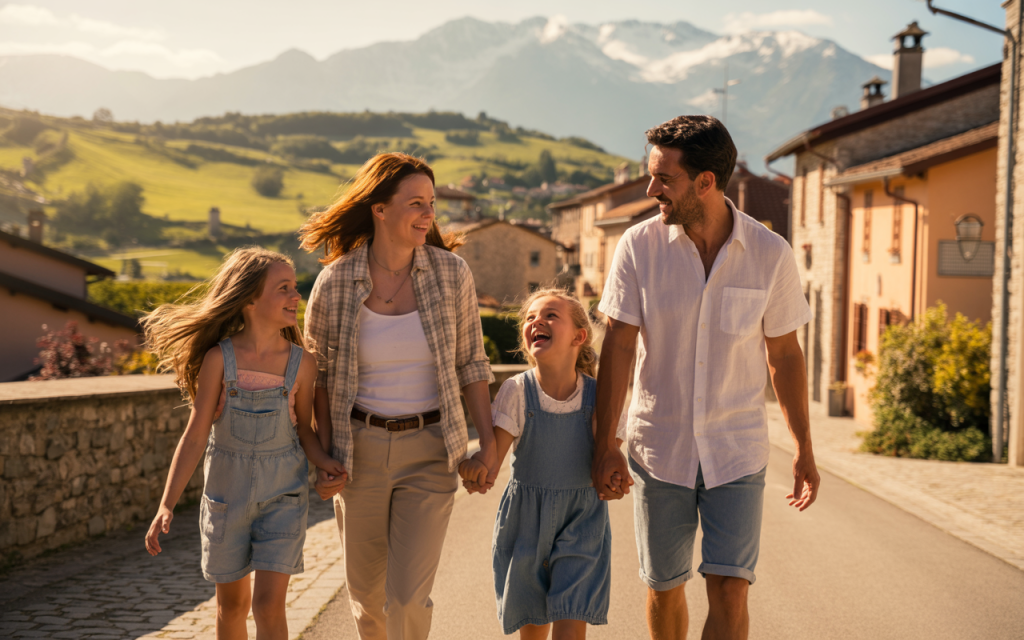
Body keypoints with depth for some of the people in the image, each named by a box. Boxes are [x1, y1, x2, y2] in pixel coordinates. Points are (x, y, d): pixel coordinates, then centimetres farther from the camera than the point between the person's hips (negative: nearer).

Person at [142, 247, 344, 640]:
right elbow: (195, 435, -10)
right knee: (232, 603, 14)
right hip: (228, 489, 0)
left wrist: (324, 460, -15)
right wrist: (167, 506, -15)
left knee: (268, 603, -9)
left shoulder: (301, 363, -8)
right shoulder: (219, 359, -12)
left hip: (283, 494, 0)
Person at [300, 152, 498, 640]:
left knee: (407, 596, -7)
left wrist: (489, 442, -3)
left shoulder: (451, 273, -6)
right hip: (360, 449, 1)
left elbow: (470, 362, 2)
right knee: (365, 589, 13)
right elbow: (319, 375, 4)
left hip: (429, 452, -1)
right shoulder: (334, 284, -7)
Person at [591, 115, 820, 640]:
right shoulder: (640, 246, -8)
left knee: (729, 591, -8)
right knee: (664, 588, 11)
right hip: (658, 448, 1)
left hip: (737, 453, -1)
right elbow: (617, 345, -6)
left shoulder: (771, 254, -7)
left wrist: (803, 448, 5)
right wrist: (605, 443, -10)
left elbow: (784, 355, 3)